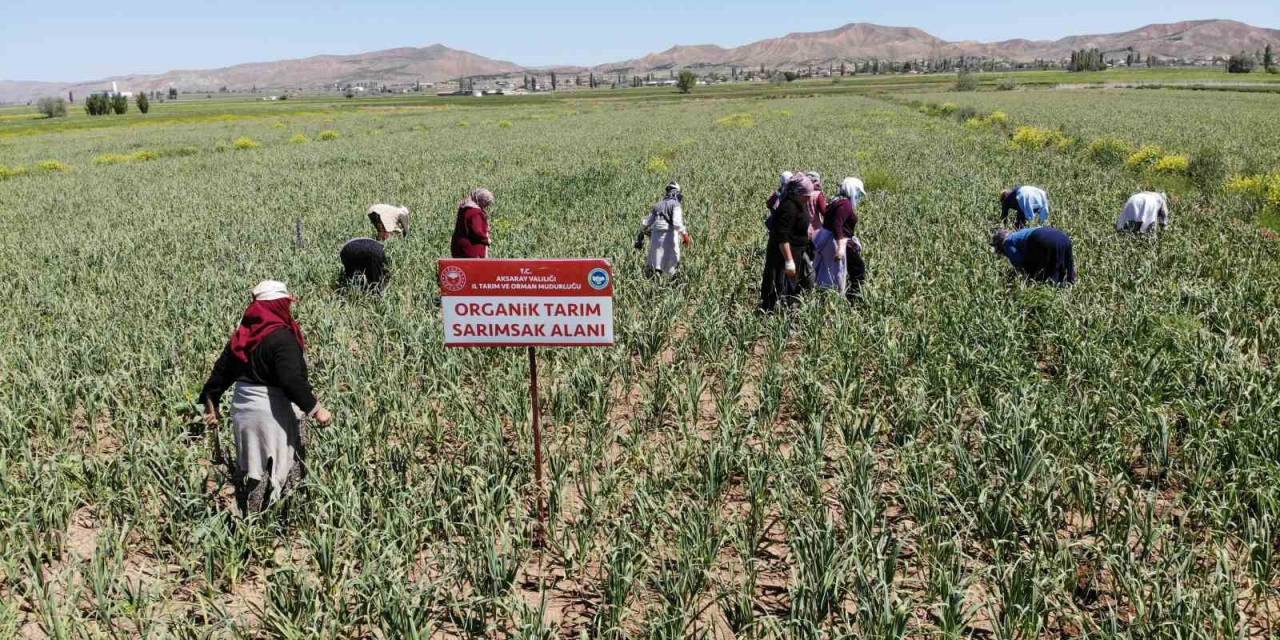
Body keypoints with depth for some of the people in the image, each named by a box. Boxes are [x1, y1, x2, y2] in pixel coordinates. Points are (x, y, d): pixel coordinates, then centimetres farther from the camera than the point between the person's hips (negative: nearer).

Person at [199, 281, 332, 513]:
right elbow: (293, 380, -25)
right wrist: (315, 409, -19)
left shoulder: (243, 334, 8)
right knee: (276, 473, 0)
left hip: (243, 409, 8)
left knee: (249, 469, 17)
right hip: (271, 415, -8)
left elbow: (222, 370, 15)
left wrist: (211, 402, 24)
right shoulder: (281, 337, -17)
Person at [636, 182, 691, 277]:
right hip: (669, 236, -5)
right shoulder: (676, 204, 1)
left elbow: (647, 222, 18)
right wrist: (684, 235, -17)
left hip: (655, 236, 5)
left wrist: (641, 236, 24)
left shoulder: (657, 205, 18)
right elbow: (677, 222, -15)